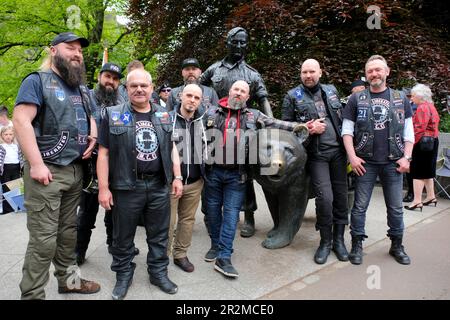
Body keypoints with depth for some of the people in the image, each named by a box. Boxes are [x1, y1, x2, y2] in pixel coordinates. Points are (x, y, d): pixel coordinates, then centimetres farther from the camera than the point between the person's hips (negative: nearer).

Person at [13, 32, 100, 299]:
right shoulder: (37, 81, -4)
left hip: (76, 170, 7)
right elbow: (21, 121, -13)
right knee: (44, 239, -5)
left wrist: (93, 136, 6)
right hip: (46, 171, -7)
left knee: (68, 232, 16)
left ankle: (68, 280, 30)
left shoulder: (82, 89, 18)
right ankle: (32, 294, 9)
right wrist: (36, 164, -20)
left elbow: (91, 117, 29)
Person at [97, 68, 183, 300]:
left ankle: (158, 272, 29)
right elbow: (103, 153, -4)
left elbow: (172, 149, 12)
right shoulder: (113, 115, -2)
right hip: (126, 187, -2)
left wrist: (177, 177, 5)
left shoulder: (164, 115, 9)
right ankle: (123, 276, 29)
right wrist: (103, 187, -9)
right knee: (123, 237, 11)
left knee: (159, 235, 12)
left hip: (159, 186, 3)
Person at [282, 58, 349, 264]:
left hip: (338, 150, 4)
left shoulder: (331, 90, 14)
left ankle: (339, 239, 22)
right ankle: (325, 241, 9)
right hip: (316, 154, -4)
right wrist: (309, 129, -11)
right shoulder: (292, 96, 2)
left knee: (341, 195, 6)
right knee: (324, 197, -12)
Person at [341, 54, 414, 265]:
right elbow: (347, 131, 2)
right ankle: (357, 245, 16)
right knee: (360, 206, 3)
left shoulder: (400, 99, 10)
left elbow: (409, 132, 10)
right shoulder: (356, 99, 5)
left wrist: (406, 157, -1)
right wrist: (352, 157, -8)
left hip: (393, 163, 2)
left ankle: (397, 246, 25)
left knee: (396, 207, 10)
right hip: (365, 162, -1)